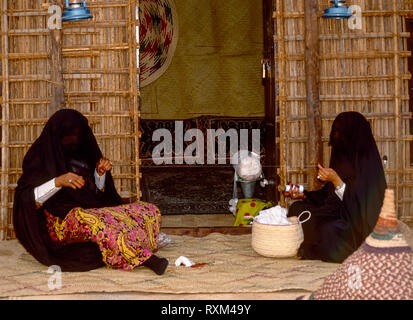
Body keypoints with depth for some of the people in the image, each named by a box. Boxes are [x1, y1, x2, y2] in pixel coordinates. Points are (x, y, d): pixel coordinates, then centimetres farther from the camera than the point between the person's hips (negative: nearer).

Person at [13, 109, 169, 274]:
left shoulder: (80, 154, 19)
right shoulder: (41, 155, 2)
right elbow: (25, 198, -10)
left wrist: (100, 173, 0)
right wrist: (57, 181, -24)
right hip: (63, 220, -7)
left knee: (149, 211, -10)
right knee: (93, 221, -42)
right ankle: (144, 257, -47)